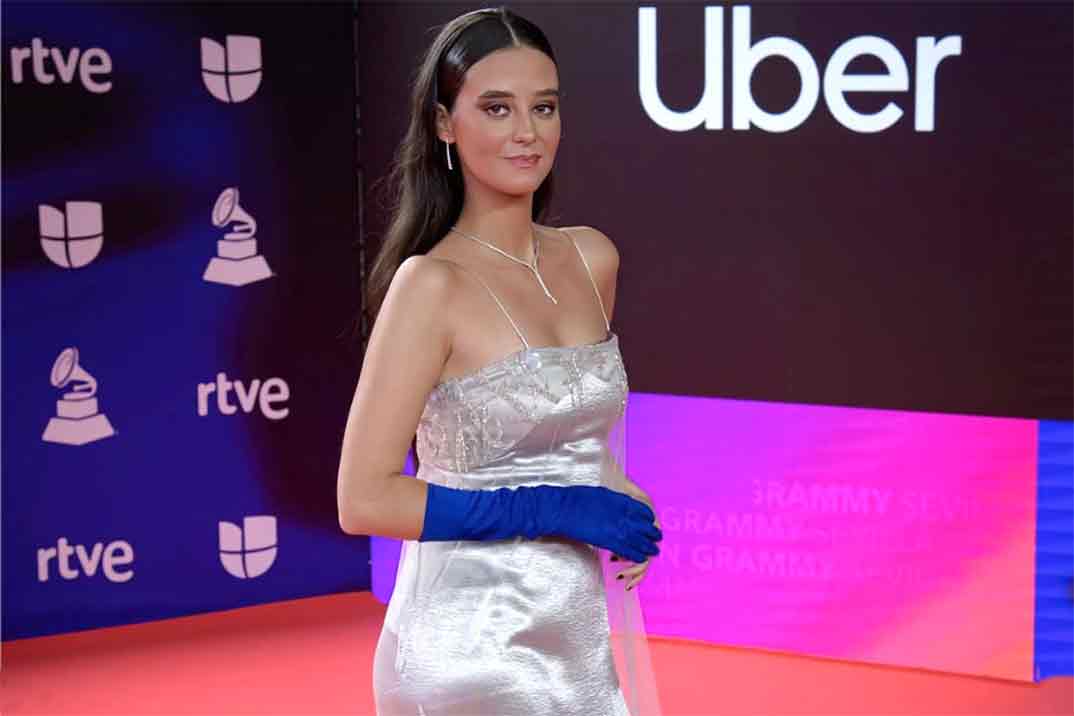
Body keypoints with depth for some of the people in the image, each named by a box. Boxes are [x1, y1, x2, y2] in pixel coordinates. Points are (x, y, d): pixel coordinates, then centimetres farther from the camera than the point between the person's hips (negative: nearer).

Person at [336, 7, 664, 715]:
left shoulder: (593, 258, 4)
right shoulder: (431, 283, -14)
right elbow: (365, 500, -16)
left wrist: (626, 506, 2)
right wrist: (557, 509, -17)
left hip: (575, 637, 6)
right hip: (470, 647, -6)